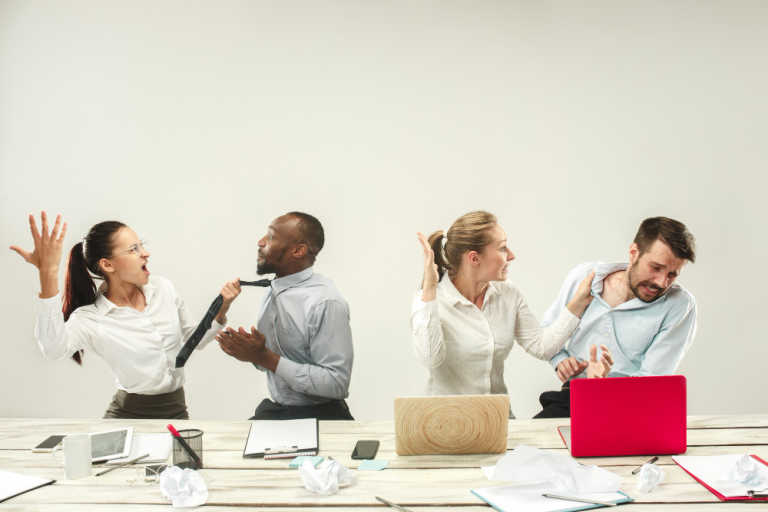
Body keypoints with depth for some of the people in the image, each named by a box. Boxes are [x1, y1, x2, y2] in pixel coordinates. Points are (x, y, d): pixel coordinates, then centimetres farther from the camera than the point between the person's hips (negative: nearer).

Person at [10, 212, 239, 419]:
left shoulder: (163, 288, 3)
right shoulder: (91, 318, -12)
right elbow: (53, 348, -35)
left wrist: (222, 306, 0)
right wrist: (48, 274, -44)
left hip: (176, 411, 4)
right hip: (129, 414, -4)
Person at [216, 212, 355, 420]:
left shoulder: (326, 303, -18)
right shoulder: (273, 292, 8)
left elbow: (336, 383, -22)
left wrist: (266, 357, -21)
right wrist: (251, 353, -3)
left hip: (318, 417, -7)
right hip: (273, 411, 7)